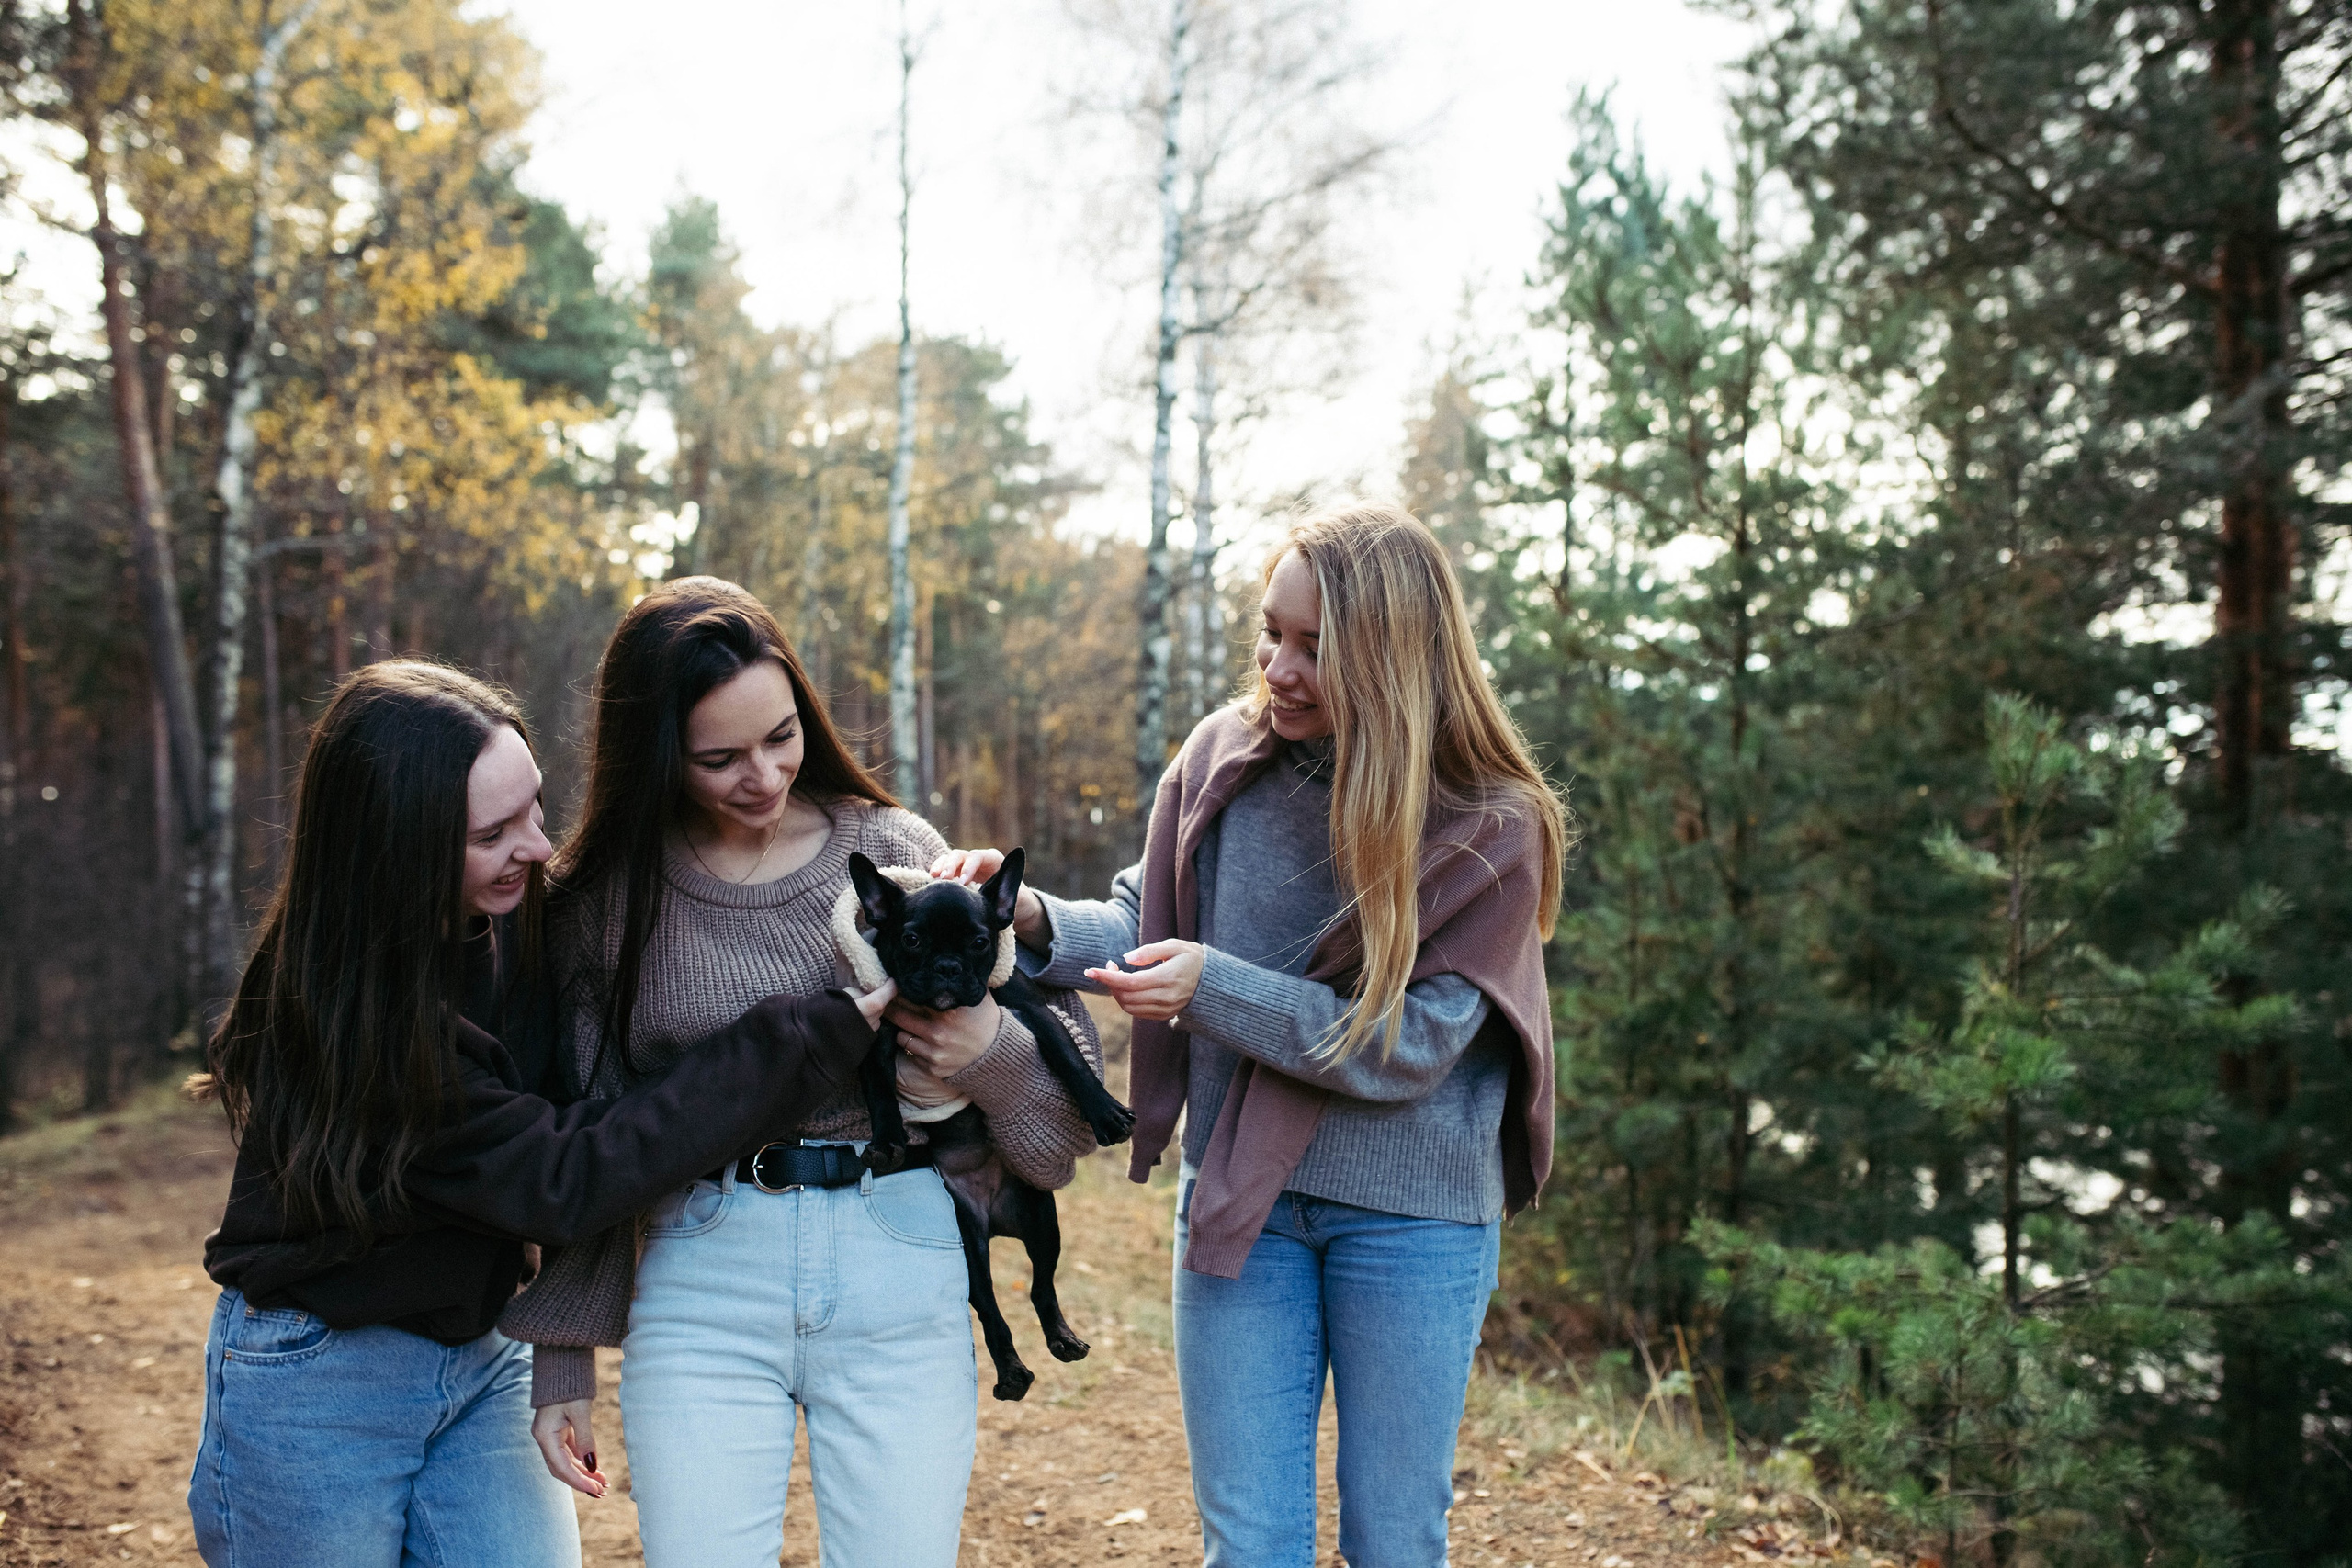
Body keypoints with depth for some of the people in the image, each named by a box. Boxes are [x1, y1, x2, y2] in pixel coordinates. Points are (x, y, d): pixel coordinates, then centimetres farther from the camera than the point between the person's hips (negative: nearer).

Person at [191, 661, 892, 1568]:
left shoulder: (517, 919, -9)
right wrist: (808, 1037, -31)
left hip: (482, 1357, 5)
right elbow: (562, 1181, -29)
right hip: (315, 1380, -5)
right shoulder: (339, 1013, -27)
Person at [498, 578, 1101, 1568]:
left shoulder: (895, 851, 1)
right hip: (701, 1289, 0)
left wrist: (992, 1053, -17)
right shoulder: (603, 895, 2)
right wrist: (562, 1365, 9)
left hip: (901, 1277, 0)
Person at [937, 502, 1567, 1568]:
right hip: (1238, 1198, 3)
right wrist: (1033, 919, -14)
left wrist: (1215, 986, -24)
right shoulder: (1224, 759, -4)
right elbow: (1144, 925, 5)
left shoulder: (1490, 828, -14)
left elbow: (1411, 1042, -17)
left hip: (1411, 1212, -2)